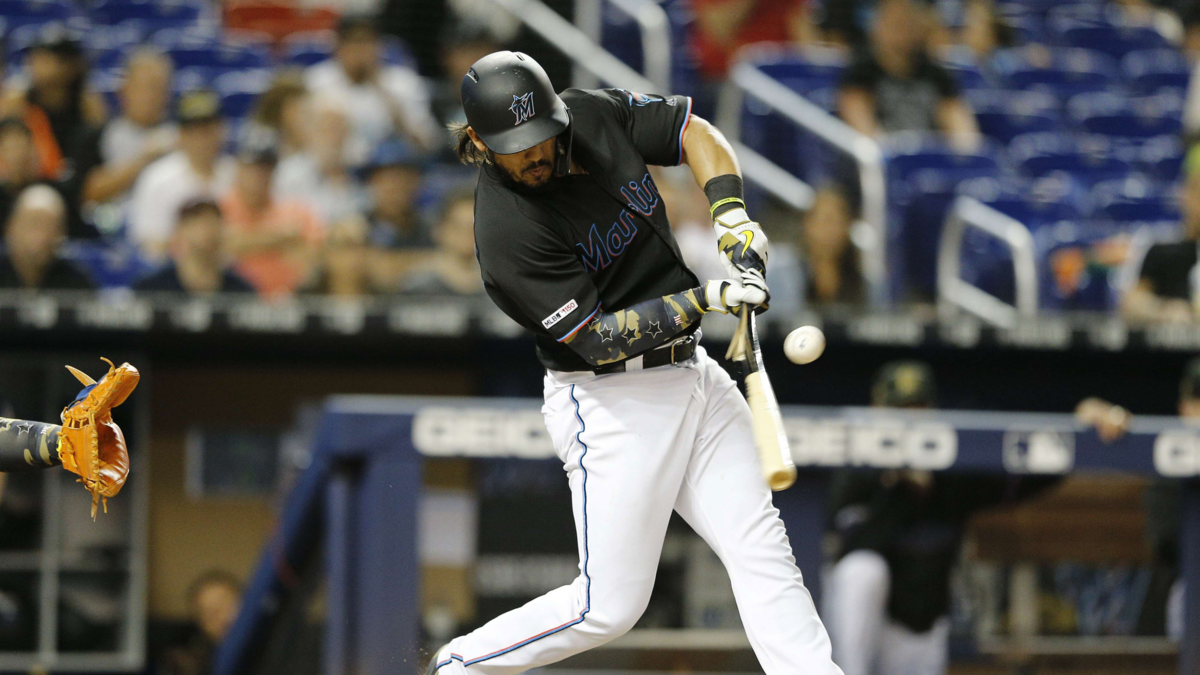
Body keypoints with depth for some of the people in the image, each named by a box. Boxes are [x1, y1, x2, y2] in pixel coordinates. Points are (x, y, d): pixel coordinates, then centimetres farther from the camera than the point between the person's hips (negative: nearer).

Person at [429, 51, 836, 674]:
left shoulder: (594, 115, -4)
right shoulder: (507, 231, -23)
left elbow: (696, 133, 9)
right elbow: (601, 339, -22)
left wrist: (731, 218, -7)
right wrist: (705, 299, -26)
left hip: (692, 376, 7)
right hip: (610, 404, -7)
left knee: (762, 549, 0)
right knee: (610, 607, -3)